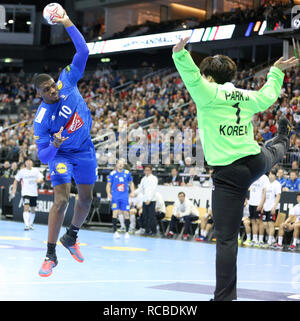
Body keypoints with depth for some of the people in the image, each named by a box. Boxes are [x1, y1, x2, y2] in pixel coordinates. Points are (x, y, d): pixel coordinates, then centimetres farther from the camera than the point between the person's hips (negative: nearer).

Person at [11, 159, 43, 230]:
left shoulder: (36, 170, 3)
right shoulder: (21, 171, -1)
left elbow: (41, 179, 2)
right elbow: (16, 181, 6)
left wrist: (39, 180, -22)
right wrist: (13, 191, 0)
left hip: (34, 193, 3)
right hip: (25, 192, -3)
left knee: (33, 209, 12)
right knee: (26, 207, -19)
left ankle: (31, 224, 29)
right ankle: (26, 225, -25)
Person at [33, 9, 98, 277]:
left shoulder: (67, 83, -14)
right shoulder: (41, 119, -22)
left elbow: (83, 52, -15)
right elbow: (43, 155, -21)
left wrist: (68, 24, -24)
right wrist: (54, 147, -42)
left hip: (85, 150, 5)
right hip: (61, 154, -4)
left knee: (86, 199, 10)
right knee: (61, 200, -19)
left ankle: (71, 236, 36)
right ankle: (51, 255, -11)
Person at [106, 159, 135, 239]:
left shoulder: (127, 173, 6)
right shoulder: (112, 173, 0)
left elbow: (131, 183, 18)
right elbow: (108, 185, 3)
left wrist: (132, 191, 4)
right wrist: (108, 193, -11)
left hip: (125, 197, 2)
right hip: (115, 197, -2)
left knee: (126, 214, 0)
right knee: (115, 213, -11)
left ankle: (127, 232, 12)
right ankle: (115, 232, -3)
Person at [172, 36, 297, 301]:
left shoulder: (209, 94, -11)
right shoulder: (246, 97, 7)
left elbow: (193, 78, -29)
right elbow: (268, 96, 26)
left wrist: (180, 54, -42)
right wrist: (276, 72, 42)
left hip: (228, 174, -7)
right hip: (257, 162, 7)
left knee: (226, 238, -3)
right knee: (273, 151, 46)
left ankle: (224, 296, -1)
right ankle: (282, 139, 83)